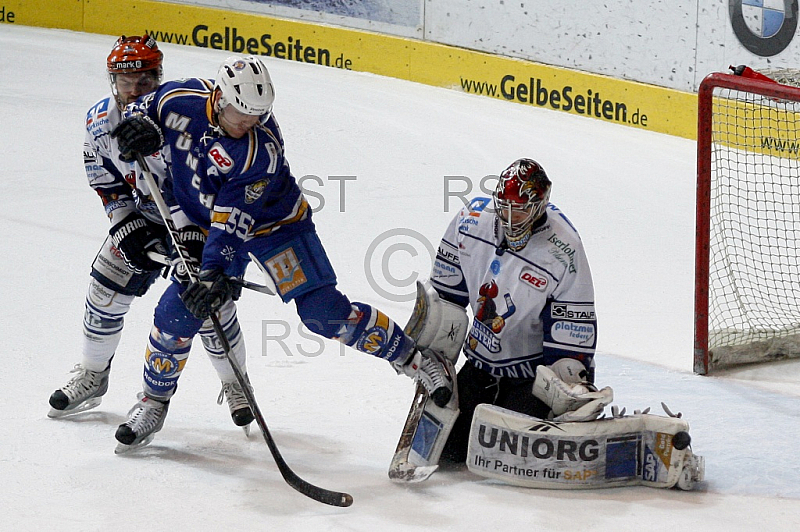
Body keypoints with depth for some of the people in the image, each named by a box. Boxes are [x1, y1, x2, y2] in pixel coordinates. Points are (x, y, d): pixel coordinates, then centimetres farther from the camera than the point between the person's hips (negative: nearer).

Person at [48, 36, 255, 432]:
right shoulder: (100, 120, -12)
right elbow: (105, 181, 0)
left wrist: (195, 238, -33)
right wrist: (126, 226, -12)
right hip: (142, 216, 5)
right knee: (105, 292, 1)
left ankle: (235, 385, 11)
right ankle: (92, 376, 23)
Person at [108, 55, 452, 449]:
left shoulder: (262, 147, -33)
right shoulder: (182, 99, -20)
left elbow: (232, 222, -35)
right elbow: (146, 108, 3)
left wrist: (214, 272, -44)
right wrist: (143, 128, -19)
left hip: (274, 222, -4)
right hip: (205, 224, 4)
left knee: (323, 311, -14)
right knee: (175, 312, -5)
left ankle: (415, 359, 0)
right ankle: (154, 402, 17)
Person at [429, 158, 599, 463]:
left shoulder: (564, 251, -23)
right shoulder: (472, 219, -10)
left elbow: (575, 325, -19)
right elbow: (446, 292, 5)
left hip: (532, 372, -5)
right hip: (481, 361, 5)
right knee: (446, 444, 4)